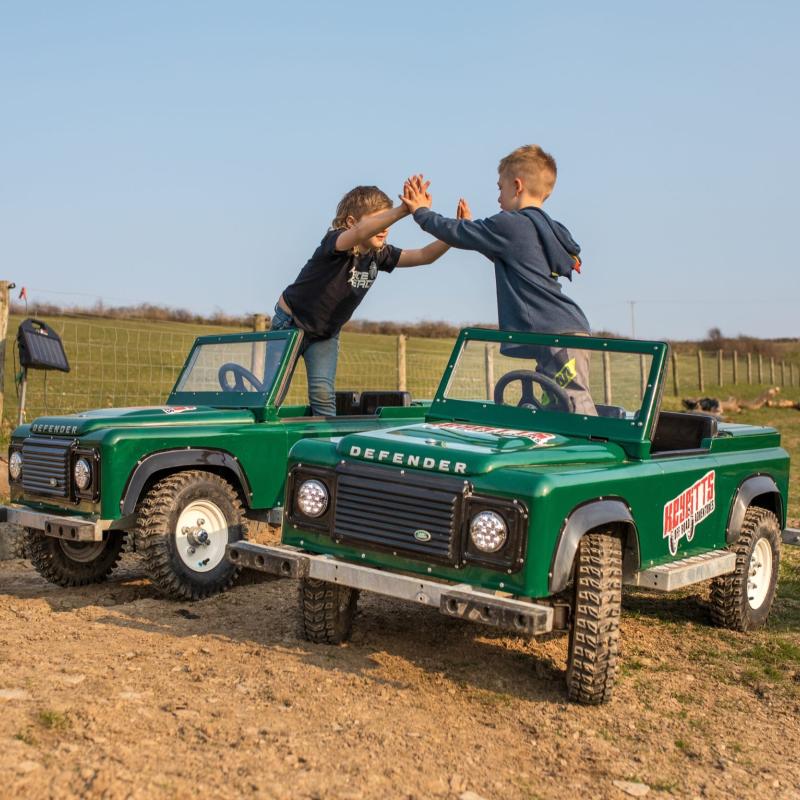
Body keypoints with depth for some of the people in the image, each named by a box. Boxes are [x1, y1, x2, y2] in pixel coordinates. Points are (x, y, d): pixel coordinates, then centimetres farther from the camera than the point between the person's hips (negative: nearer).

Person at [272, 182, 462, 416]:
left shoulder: (379, 254, -10)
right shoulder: (335, 241, -29)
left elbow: (424, 256, -14)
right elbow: (361, 233, -52)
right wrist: (405, 209, -65)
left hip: (326, 334, 5)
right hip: (290, 323, -4)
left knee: (323, 392, -10)